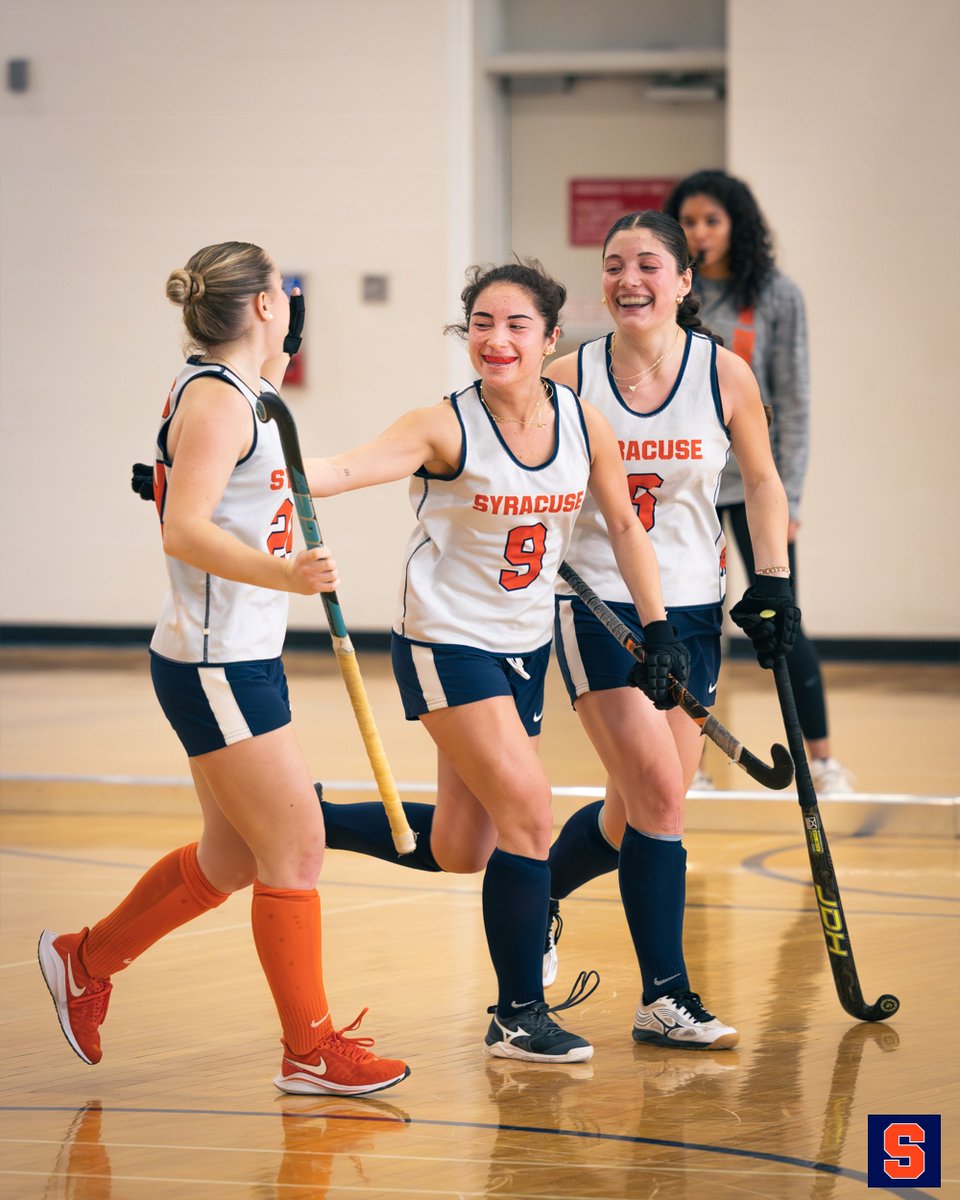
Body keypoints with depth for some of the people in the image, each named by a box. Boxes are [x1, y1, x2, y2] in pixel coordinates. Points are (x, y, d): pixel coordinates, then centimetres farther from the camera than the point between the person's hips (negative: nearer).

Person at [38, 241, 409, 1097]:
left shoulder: (233, 394, 14)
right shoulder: (216, 400, -16)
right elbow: (185, 530, -29)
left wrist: (275, 372, 26)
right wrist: (285, 575, -41)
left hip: (240, 662, 11)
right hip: (217, 665, -10)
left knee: (232, 858, 18)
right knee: (296, 850, -6)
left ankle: (86, 959, 34)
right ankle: (311, 1050, 2)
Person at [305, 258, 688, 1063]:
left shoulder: (585, 424, -4)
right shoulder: (447, 429, -18)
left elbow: (624, 526, 10)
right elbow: (346, 470, -30)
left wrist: (658, 627, 6)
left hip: (525, 645, 6)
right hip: (446, 641, -6)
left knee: (458, 851, 9)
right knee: (529, 809, -14)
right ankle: (519, 1016, -2)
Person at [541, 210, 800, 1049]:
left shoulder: (723, 374, -3)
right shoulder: (569, 380, -6)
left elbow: (762, 481, 9)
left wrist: (773, 581, 2)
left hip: (691, 609, 3)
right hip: (596, 603, -3)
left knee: (639, 813, 6)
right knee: (658, 792, -15)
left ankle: (541, 895, 36)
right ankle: (666, 996, -6)